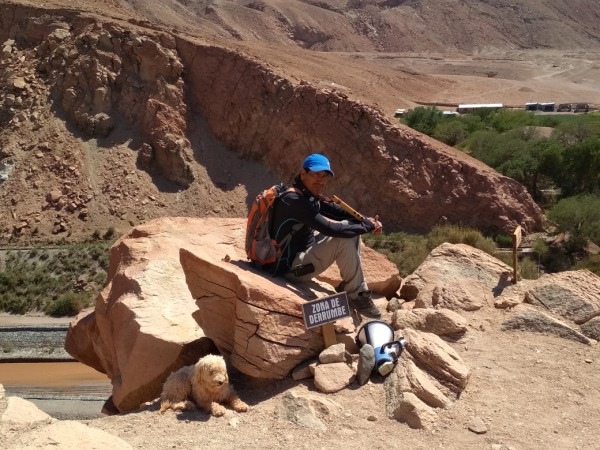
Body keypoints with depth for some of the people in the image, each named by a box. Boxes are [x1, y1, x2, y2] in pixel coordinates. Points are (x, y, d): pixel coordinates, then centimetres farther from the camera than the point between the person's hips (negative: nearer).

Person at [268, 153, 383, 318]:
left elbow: (337, 211, 5)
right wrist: (368, 226, -20)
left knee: (351, 227, 8)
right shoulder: (294, 201, -27)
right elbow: (331, 229, -31)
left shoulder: (311, 195, 4)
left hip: (304, 250, 10)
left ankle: (348, 286, 10)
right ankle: (356, 295, -5)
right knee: (344, 240, -23)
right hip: (292, 267, -10)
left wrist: (367, 220, -14)